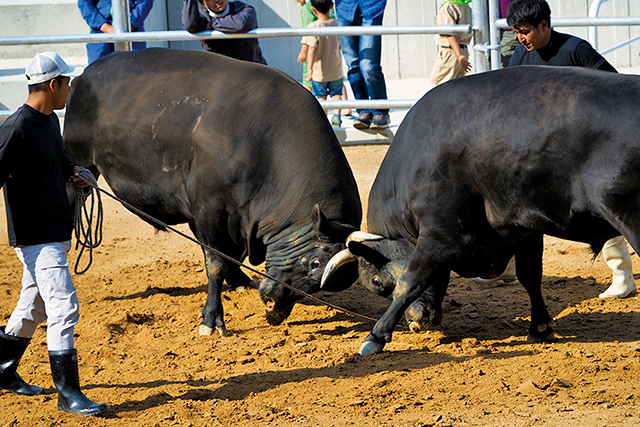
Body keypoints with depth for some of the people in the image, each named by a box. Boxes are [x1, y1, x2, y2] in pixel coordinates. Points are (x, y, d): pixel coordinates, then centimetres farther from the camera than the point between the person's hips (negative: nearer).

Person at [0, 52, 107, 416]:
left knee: (35, 307, 20)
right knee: (64, 307, -13)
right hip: (36, 236, -10)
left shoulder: (50, 120, 11)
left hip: (56, 233, 10)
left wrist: (73, 171, 6)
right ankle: (68, 393, -9)